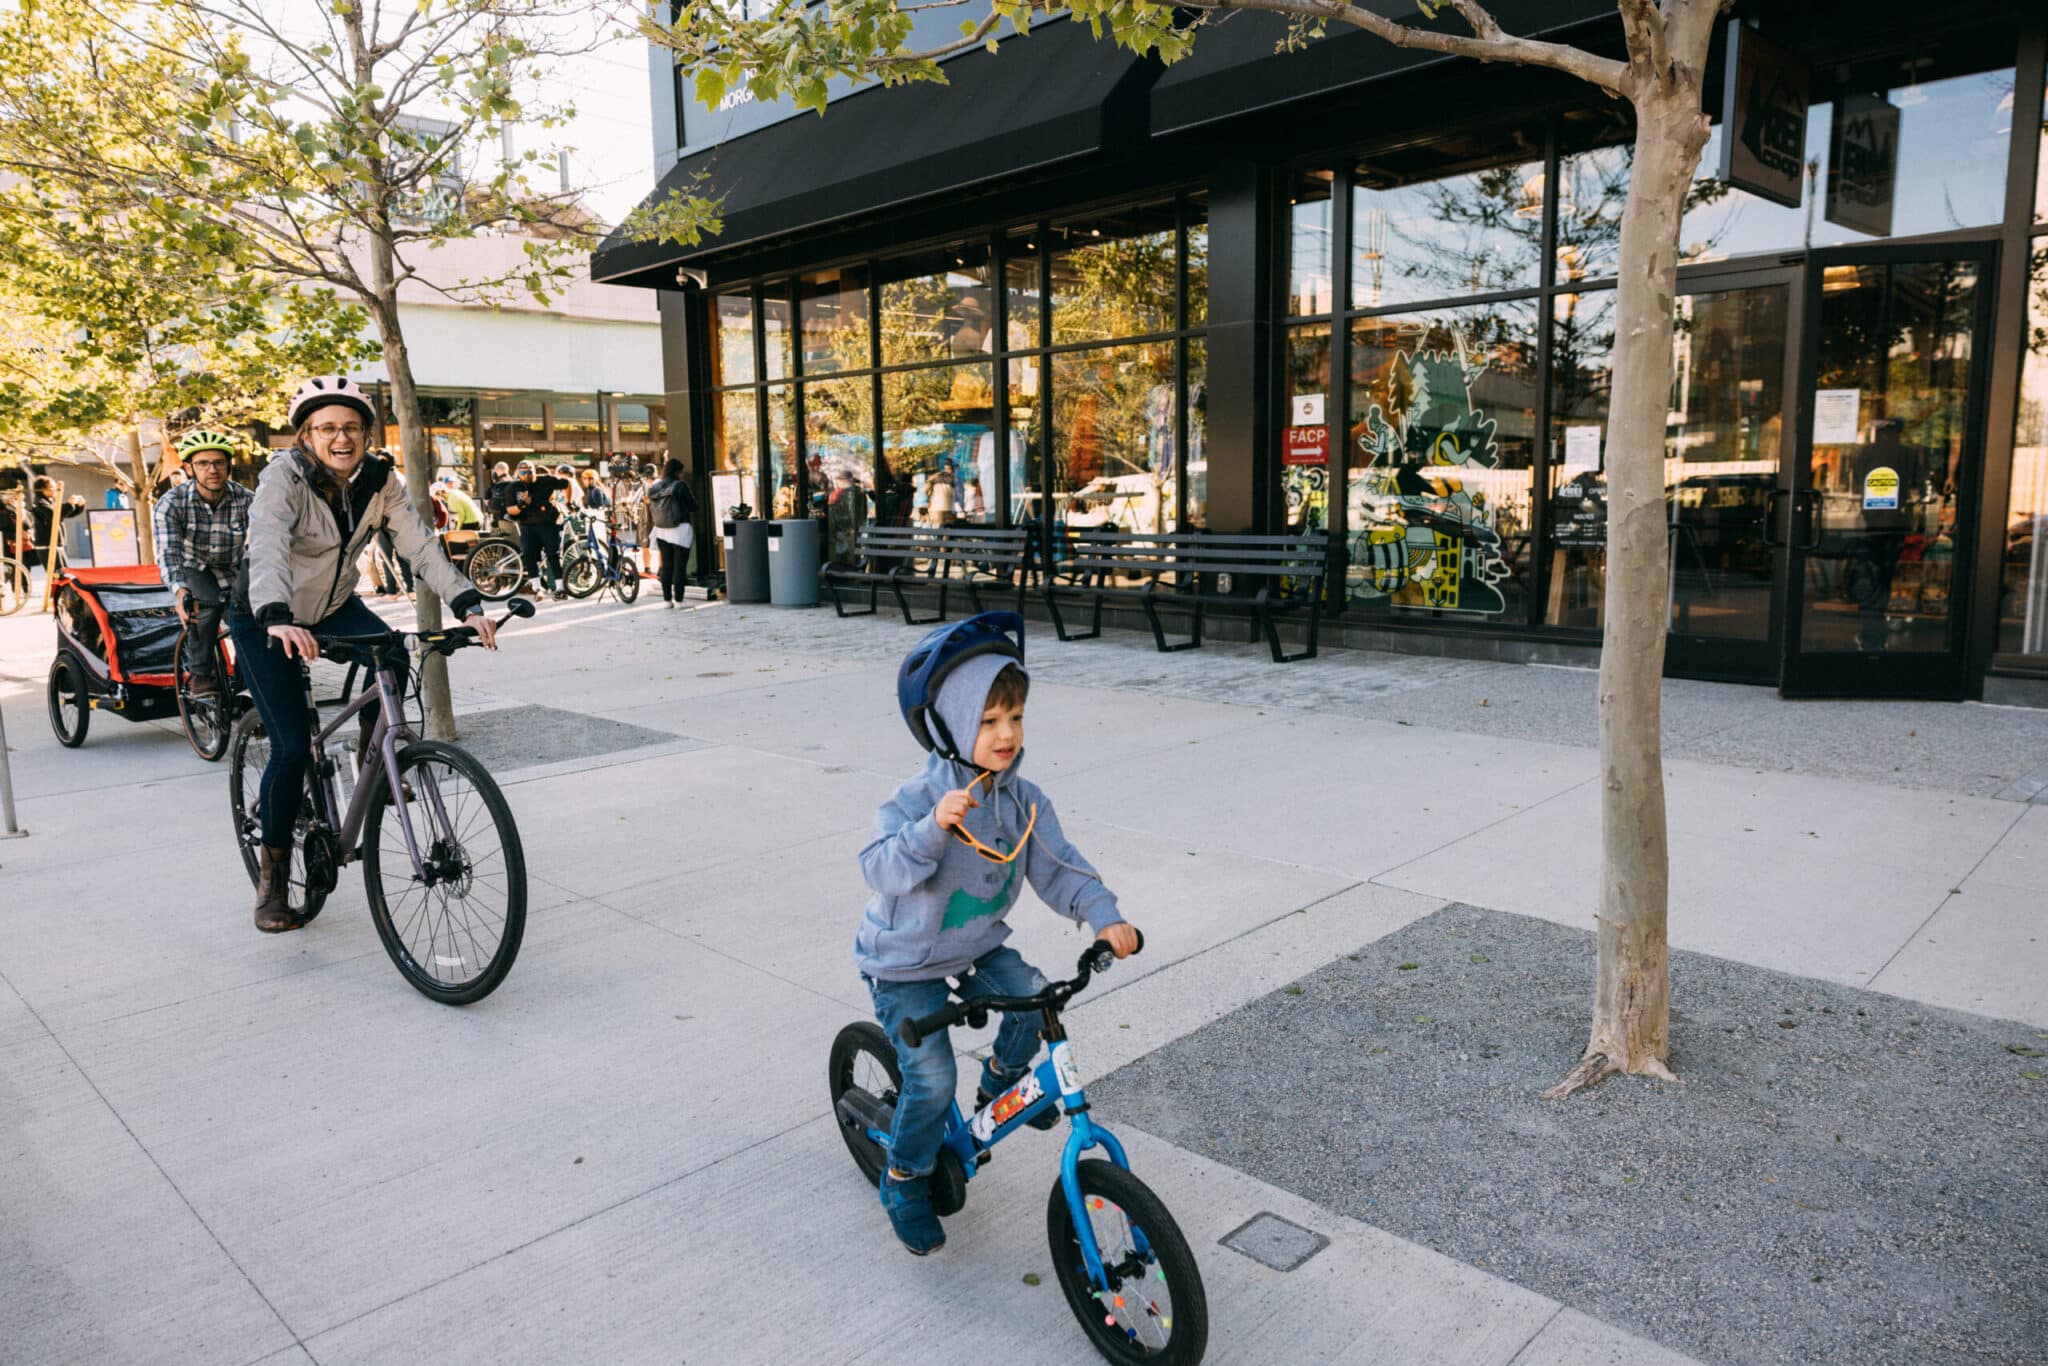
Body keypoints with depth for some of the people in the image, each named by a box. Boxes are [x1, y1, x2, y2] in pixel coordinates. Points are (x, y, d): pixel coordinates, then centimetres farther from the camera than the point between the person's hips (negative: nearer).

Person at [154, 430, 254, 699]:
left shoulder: (246, 500, -18)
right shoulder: (172, 503, -20)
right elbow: (168, 552, -32)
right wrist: (179, 590, -52)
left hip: (233, 571, 2)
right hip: (193, 570, -2)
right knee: (208, 603, -32)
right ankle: (200, 674, -18)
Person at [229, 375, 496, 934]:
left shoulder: (379, 480, -11)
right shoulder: (285, 475, -24)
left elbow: (420, 544, -18)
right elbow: (267, 548, -40)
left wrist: (468, 604, -33)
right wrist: (277, 619, -57)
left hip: (333, 607, 4)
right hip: (265, 620, -4)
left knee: (391, 657, -29)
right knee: (292, 746, -12)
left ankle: (371, 752, 1)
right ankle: (272, 877, 7)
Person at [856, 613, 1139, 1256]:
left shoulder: (1022, 801, -7)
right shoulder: (917, 799, -24)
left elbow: (1057, 866, -7)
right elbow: (881, 868, -36)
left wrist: (1104, 917, -21)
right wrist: (934, 827, -52)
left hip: (978, 947, 5)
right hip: (905, 964, -5)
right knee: (932, 1078, -10)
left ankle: (1002, 1083, 15)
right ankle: (905, 1181, 17)